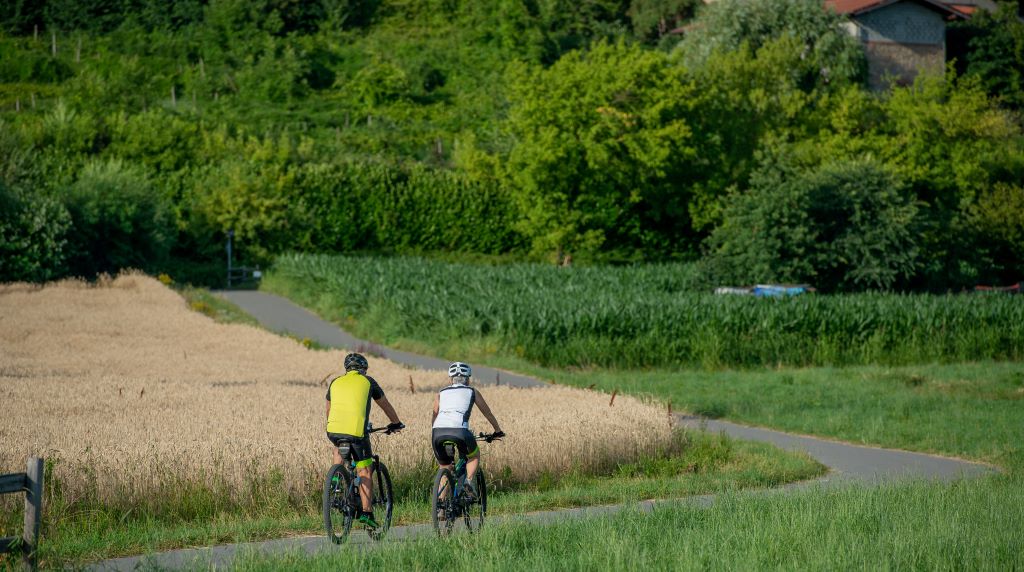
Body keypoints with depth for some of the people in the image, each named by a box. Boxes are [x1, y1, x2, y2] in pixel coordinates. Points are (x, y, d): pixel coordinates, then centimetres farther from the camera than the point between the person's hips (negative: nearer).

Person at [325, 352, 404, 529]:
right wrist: (396, 423, 42)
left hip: (334, 430, 3)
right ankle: (367, 512, 1)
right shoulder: (367, 381, 14)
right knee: (365, 471, 8)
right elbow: (385, 405, 26)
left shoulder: (335, 382, 21)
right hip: (357, 431, -3)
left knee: (339, 446, 37)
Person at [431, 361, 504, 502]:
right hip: (459, 431, -2)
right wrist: (497, 430, 48)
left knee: (445, 469, 21)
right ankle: (469, 480, 2)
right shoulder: (472, 391, 23)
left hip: (438, 432, 2)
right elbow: (488, 413, 33)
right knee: (474, 455, 28)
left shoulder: (441, 393, 28)